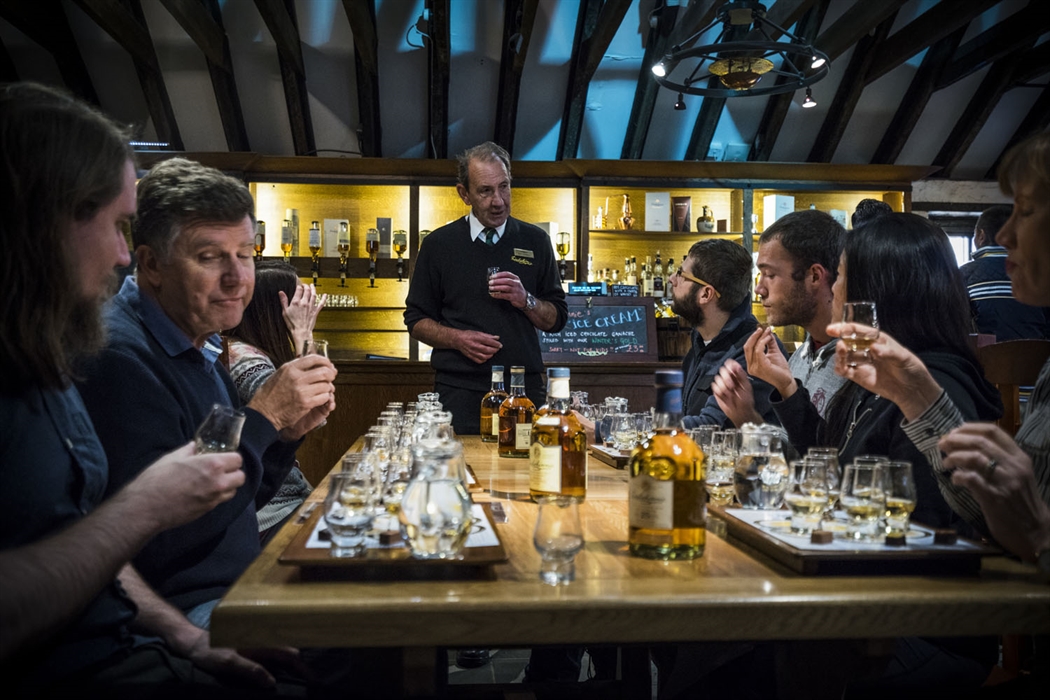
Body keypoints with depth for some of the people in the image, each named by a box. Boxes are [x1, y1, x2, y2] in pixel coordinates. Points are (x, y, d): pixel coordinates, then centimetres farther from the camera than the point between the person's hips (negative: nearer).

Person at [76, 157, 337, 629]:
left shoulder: (199, 347, 12)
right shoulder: (119, 354, -19)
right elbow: (153, 541, -27)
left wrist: (286, 435, -2)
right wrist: (262, 417, -22)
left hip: (241, 589, 10)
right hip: (183, 615, -9)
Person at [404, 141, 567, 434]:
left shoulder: (535, 242, 8)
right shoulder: (438, 245, 5)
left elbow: (557, 318, 10)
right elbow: (416, 321, 8)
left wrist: (526, 300, -10)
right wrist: (457, 339, -10)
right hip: (460, 392, -1)